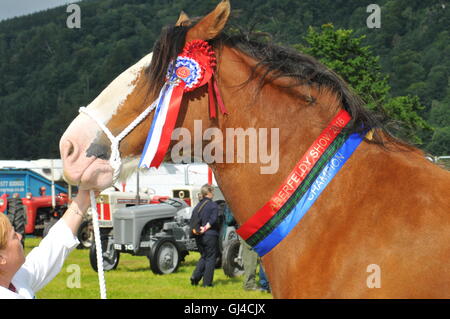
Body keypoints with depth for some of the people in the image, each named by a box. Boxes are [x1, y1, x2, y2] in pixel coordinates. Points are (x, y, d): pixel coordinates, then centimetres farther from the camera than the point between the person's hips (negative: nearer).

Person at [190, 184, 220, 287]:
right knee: (210, 258, 4)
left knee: (203, 257, 21)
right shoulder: (213, 205, -9)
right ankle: (207, 282, 3)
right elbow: (213, 220, -19)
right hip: (210, 236, -6)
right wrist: (205, 228, -16)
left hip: (199, 237, 6)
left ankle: (195, 276, 3)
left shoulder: (197, 206, 10)